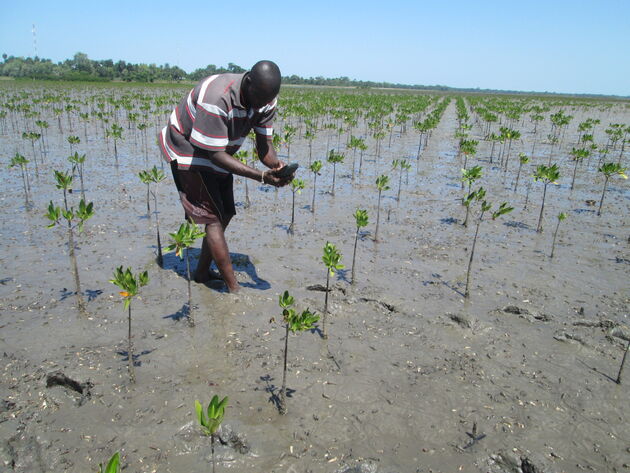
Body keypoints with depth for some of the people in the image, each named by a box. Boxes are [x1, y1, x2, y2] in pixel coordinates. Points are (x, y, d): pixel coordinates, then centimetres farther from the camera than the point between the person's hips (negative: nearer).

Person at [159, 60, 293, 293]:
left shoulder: (267, 100, -13)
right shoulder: (217, 99, -37)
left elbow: (264, 144, -12)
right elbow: (215, 154, -34)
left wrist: (277, 165, -35)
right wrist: (261, 176, -42)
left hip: (218, 154, 8)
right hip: (188, 152, -8)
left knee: (226, 215, 10)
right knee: (213, 219, -12)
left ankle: (203, 273, 26)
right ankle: (234, 289, -7)